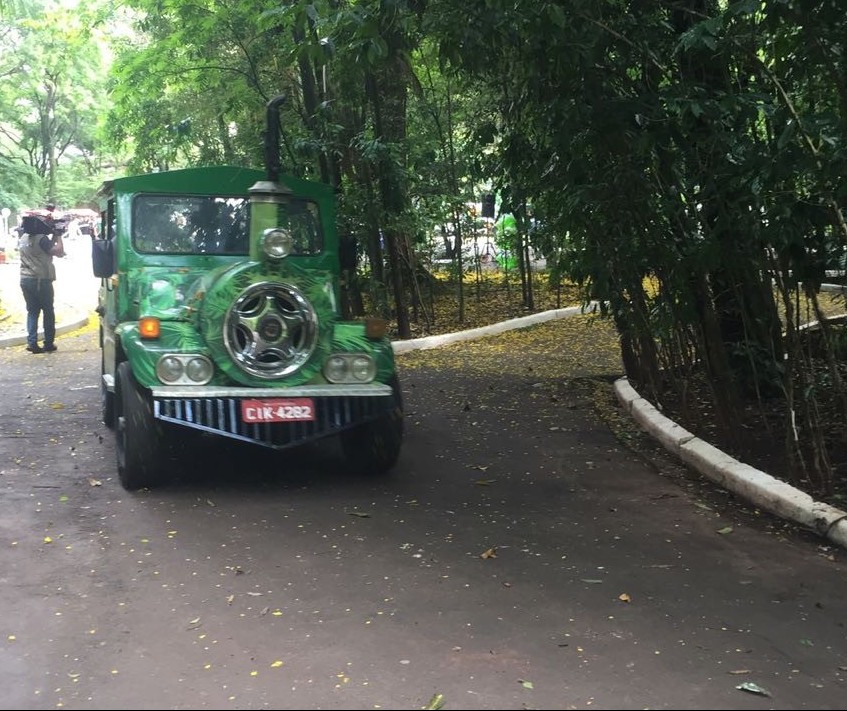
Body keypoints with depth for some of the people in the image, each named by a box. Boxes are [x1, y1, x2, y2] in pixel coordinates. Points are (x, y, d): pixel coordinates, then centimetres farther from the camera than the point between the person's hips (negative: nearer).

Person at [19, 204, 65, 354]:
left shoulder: (24, 238, 11)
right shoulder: (41, 238, -15)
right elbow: (59, 252, -19)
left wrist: (53, 236, 11)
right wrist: (58, 235, -8)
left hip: (25, 279, 7)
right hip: (41, 280, -7)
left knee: (32, 311, 10)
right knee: (48, 312, 6)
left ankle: (32, 342, 1)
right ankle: (48, 344, 8)